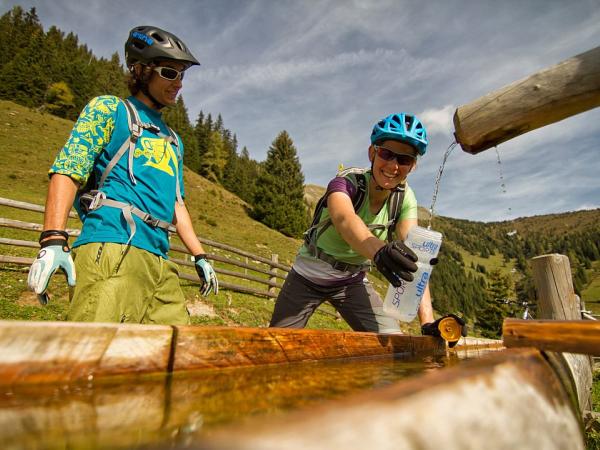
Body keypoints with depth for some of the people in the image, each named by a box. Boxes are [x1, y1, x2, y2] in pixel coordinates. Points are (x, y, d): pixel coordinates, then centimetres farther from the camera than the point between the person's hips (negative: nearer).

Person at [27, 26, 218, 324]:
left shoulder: (173, 141, 28)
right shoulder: (109, 109, 10)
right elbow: (67, 171, -2)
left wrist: (200, 256, 20)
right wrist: (53, 240, -16)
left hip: (160, 262, 7)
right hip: (111, 248, -6)